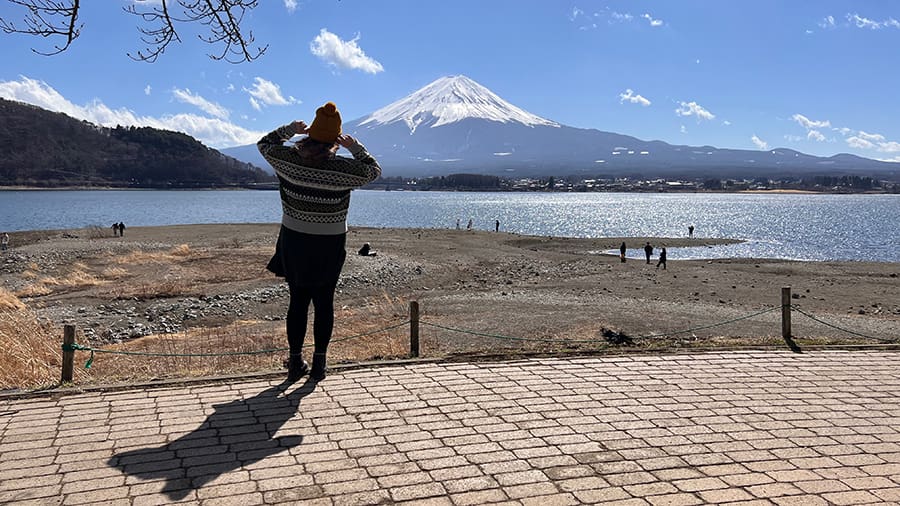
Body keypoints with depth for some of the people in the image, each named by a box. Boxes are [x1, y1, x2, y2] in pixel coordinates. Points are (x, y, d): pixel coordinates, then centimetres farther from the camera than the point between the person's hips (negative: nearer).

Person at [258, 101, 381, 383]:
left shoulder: (289, 159, -10)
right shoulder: (343, 169, -15)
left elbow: (265, 144, 12)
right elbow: (374, 171, 4)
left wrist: (290, 129, 13)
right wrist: (355, 147, 6)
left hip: (294, 241, 2)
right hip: (329, 245, -2)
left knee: (298, 300, 12)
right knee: (324, 302, 10)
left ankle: (296, 363, 18)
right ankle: (319, 365, 15)